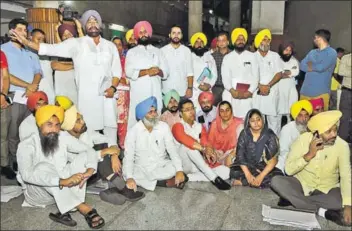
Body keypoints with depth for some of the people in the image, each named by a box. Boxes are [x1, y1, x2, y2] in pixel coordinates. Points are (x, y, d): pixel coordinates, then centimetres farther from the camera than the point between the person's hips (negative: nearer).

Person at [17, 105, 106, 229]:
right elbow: (27, 175, -34)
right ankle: (84, 208, -36)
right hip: (38, 192, -4)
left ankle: (65, 211, -29)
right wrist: (63, 181, -45)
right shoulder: (27, 145, -19)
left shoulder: (64, 139, -7)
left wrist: (89, 171, -28)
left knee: (83, 156, -16)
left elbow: (89, 151, -5)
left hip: (64, 190, 4)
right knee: (43, 167, -34)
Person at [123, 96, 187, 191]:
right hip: (141, 169, 0)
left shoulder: (164, 127, -6)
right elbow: (128, 157, -15)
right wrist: (129, 178, -32)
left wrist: (179, 170, -25)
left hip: (161, 167, 0)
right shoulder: (133, 131, -11)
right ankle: (165, 182, -17)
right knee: (126, 174, -31)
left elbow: (172, 150, -10)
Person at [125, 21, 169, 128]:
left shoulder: (158, 51, 18)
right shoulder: (132, 52, 11)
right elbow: (129, 72, -4)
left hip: (155, 93, 2)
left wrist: (158, 71, -11)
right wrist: (147, 71, -15)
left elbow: (166, 72, 11)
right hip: (138, 93, -2)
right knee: (136, 121, -6)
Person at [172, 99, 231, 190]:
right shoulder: (178, 126, -5)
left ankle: (186, 178, -19)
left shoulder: (200, 127, 11)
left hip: (200, 166, 5)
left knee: (225, 171, -14)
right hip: (184, 165, -5)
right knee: (187, 146, -34)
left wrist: (208, 149, -29)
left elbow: (205, 142, -6)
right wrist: (204, 149, -32)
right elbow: (186, 141, -25)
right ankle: (214, 178, -33)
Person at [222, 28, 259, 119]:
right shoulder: (227, 58, 11)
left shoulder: (252, 56, 10)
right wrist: (232, 90, -14)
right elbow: (225, 77, 2)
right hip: (230, 95, 1)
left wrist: (250, 91, -11)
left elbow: (255, 76, 4)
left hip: (247, 95, 0)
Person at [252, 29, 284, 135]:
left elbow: (279, 73, 1)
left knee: (274, 118, 3)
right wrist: (260, 86, -12)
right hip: (257, 92, -1)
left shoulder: (275, 56, 7)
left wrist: (268, 85, -12)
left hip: (272, 92, 1)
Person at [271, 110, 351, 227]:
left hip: (327, 189, 1)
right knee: (276, 181, -27)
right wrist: (309, 155, -31)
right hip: (302, 184, 0)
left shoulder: (342, 145, -14)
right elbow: (288, 170, -18)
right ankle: (322, 211, -25)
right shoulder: (303, 140, -16)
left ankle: (293, 200, -22)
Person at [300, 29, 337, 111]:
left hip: (321, 92, -5)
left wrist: (311, 65, 2)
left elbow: (321, 67, -17)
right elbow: (302, 66, 5)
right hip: (306, 90, 6)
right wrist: (315, 67, -8)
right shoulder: (312, 52, 16)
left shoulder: (331, 52, -3)